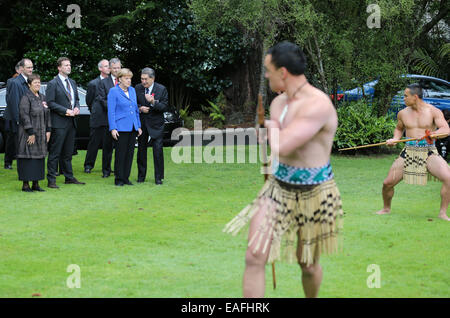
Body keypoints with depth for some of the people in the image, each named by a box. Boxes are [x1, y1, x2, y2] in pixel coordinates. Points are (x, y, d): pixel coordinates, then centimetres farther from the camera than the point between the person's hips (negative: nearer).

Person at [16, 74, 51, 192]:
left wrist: (48, 130, 7)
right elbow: (25, 116, -16)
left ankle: (36, 184, 13)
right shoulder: (26, 98, -10)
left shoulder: (42, 97, 12)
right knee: (28, 158, -5)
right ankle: (25, 184, 0)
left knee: (39, 158, 8)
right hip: (29, 133, -7)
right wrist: (31, 133, -20)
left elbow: (47, 114, 15)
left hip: (41, 133, 7)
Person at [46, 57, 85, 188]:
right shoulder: (53, 84, -7)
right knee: (55, 153, -5)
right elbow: (50, 102, -12)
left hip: (71, 122, 7)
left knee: (68, 152, 14)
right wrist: (66, 111, -17)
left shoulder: (72, 82, 16)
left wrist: (77, 108, 1)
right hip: (59, 123, -7)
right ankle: (51, 180, -3)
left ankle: (69, 177, 20)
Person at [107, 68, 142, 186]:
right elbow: (111, 111, -8)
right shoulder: (113, 91, -5)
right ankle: (119, 179, 4)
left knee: (130, 153, 7)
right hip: (121, 128, -6)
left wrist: (138, 126, 14)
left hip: (133, 128, 6)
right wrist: (113, 128, -14)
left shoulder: (132, 90, 14)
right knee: (121, 153, -4)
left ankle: (126, 177, 15)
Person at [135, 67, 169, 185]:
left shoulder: (161, 89, -6)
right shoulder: (138, 88, 2)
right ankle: (141, 176, 20)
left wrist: (153, 102, -26)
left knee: (158, 150, -6)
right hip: (141, 123, 3)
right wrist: (140, 108, -12)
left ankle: (158, 177, 2)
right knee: (141, 149, 9)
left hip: (156, 123, -3)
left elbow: (164, 107, -9)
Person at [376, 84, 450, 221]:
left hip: (429, 153, -3)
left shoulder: (433, 111, -5)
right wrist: (395, 139, 6)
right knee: (387, 183, -2)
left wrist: (430, 134, -34)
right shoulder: (403, 113, 8)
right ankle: (386, 208, 26)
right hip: (408, 152, 3)